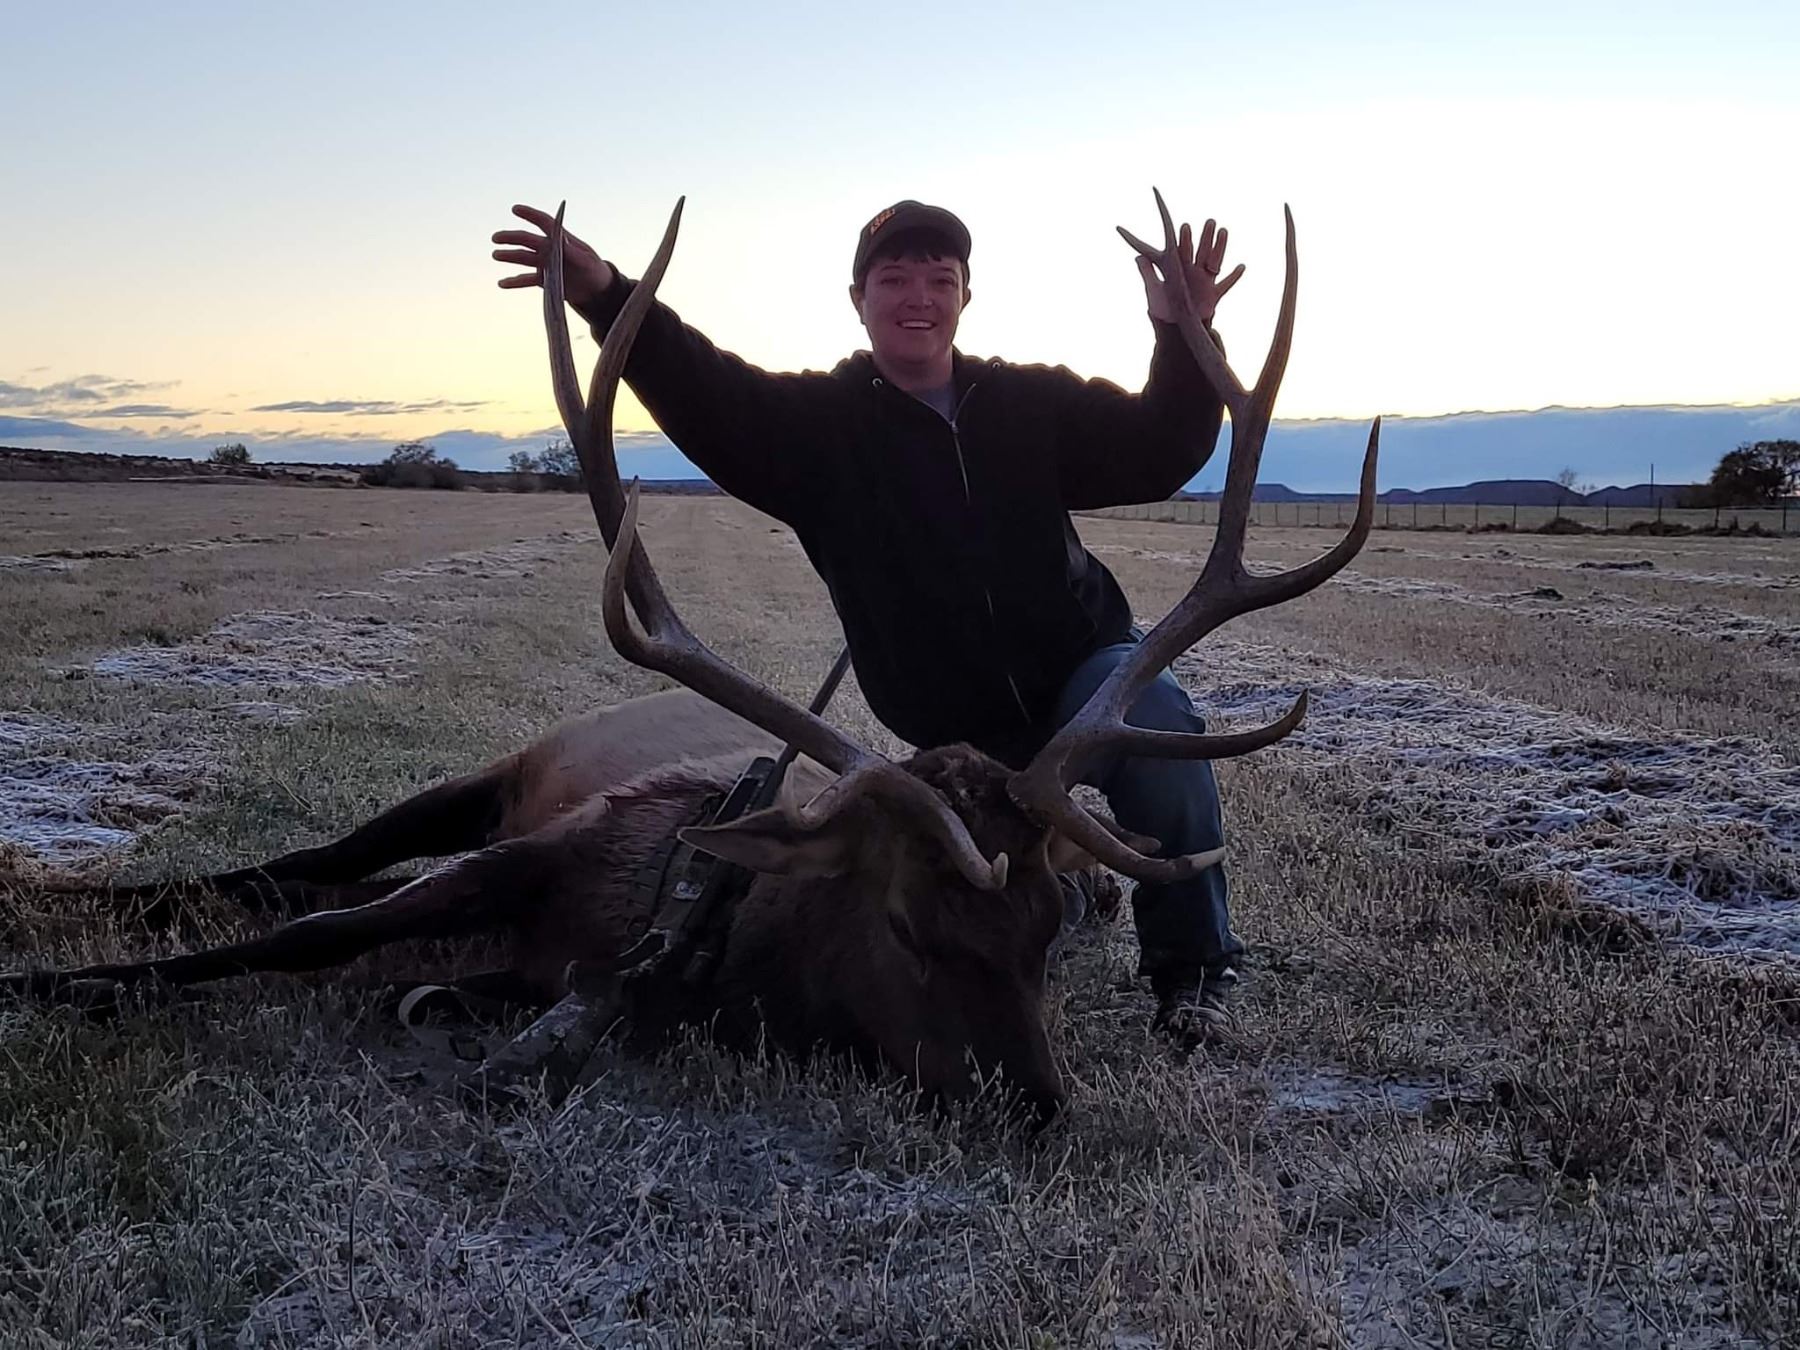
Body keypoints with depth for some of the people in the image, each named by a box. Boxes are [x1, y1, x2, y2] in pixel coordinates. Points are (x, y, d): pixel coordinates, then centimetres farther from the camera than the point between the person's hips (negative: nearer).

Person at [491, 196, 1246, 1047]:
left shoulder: (1033, 401, -1)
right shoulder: (820, 420, -5)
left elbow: (1156, 452, -5)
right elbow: (705, 395, -20)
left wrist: (1183, 339, -24)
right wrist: (609, 300, -37)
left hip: (1082, 657, 0)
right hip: (957, 729, 1)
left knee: (1158, 733, -33)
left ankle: (1192, 969, -15)